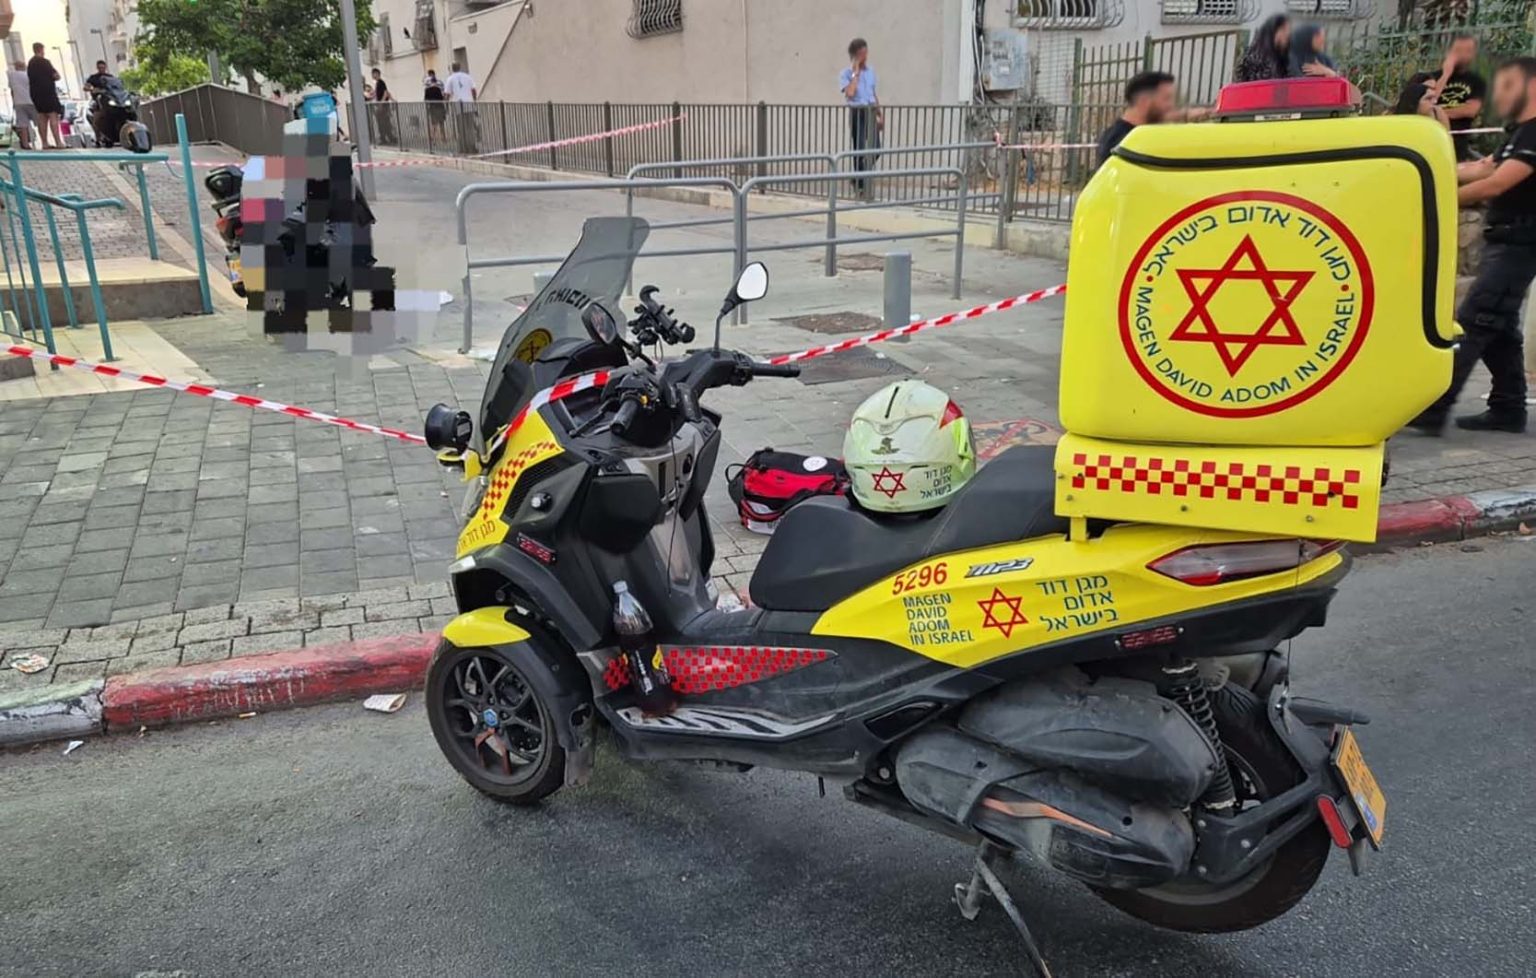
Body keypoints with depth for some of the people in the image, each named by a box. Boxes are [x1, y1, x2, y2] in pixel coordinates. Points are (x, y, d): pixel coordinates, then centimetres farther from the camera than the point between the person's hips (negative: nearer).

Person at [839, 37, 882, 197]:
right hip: (857, 112, -5)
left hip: (871, 112, 5)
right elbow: (850, 93, -21)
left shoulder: (871, 71, 12)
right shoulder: (846, 73, -5)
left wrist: (880, 113, 15)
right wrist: (856, 73, -15)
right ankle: (860, 184, 8)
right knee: (859, 148, -3)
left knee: (876, 147, 0)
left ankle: (859, 179, 20)